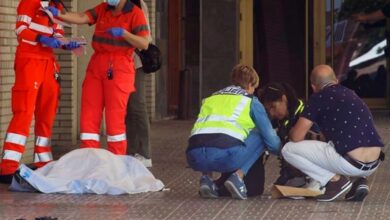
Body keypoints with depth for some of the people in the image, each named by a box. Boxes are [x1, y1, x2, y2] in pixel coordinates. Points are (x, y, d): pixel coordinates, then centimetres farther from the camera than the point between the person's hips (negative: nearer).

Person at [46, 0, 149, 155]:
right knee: (88, 117, 0)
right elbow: (81, 18, -1)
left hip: (119, 68, -5)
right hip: (96, 67, 5)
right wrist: (58, 13, -15)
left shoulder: (135, 14, -3)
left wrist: (123, 33, -23)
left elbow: (144, 44, -10)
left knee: (114, 119, -7)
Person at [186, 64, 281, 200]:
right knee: (260, 136, 20)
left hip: (194, 158, 5)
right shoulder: (251, 101, 19)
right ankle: (238, 177, 4)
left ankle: (206, 177, 16)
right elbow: (271, 139, 19)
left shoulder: (210, 98, 32)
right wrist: (282, 152, 41)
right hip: (225, 155, -5)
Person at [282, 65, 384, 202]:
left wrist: (291, 131, 24)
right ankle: (360, 180, 13)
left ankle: (335, 180, -1)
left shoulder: (318, 97, 2)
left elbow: (296, 137, 0)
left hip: (351, 163, -7)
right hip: (374, 164, 7)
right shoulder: (351, 95, 22)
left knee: (288, 150, 4)